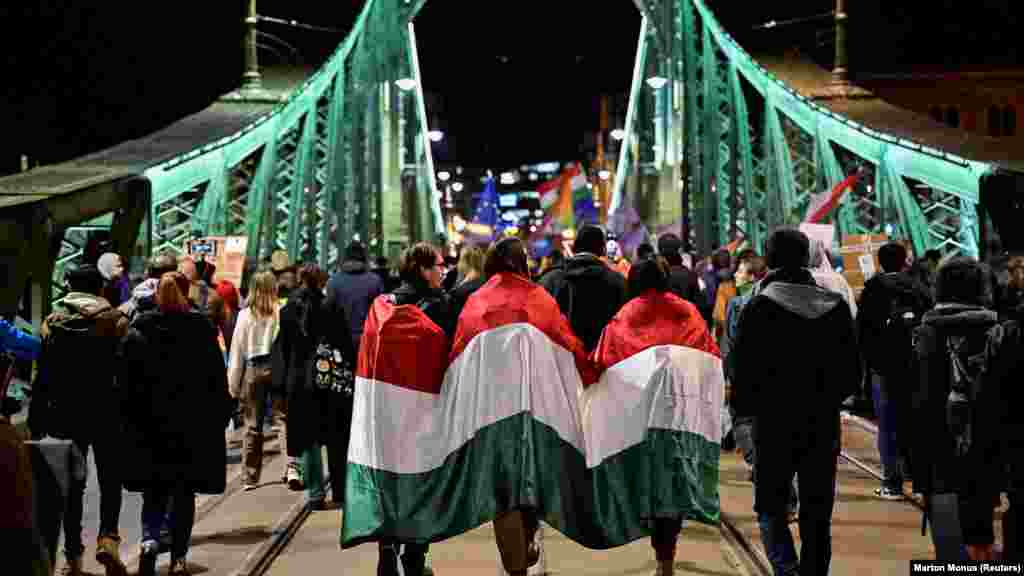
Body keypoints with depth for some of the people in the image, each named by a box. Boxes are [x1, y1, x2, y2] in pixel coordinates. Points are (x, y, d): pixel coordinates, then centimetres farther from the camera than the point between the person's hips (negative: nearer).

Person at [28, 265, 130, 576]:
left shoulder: (52, 323, 2)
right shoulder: (116, 320, -5)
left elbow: (42, 376, 1)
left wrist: (36, 422, 5)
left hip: (66, 414, 2)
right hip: (107, 413, -2)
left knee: (72, 484, 10)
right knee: (110, 480, 10)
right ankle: (107, 537, -10)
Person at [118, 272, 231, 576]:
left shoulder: (137, 332, -2)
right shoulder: (202, 331, -3)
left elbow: (125, 382, -2)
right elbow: (218, 381, -1)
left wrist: (128, 419, 5)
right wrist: (221, 418, 6)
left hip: (148, 425, 1)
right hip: (193, 426, 0)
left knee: (154, 490, 12)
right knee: (184, 491, 9)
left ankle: (150, 539, -12)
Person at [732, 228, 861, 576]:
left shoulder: (760, 306, -10)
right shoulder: (835, 305, 3)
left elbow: (744, 369, -11)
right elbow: (853, 371, 7)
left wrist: (743, 408, 5)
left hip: (775, 423, -3)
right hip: (824, 424, 4)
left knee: (771, 507, 8)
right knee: (817, 515, 12)